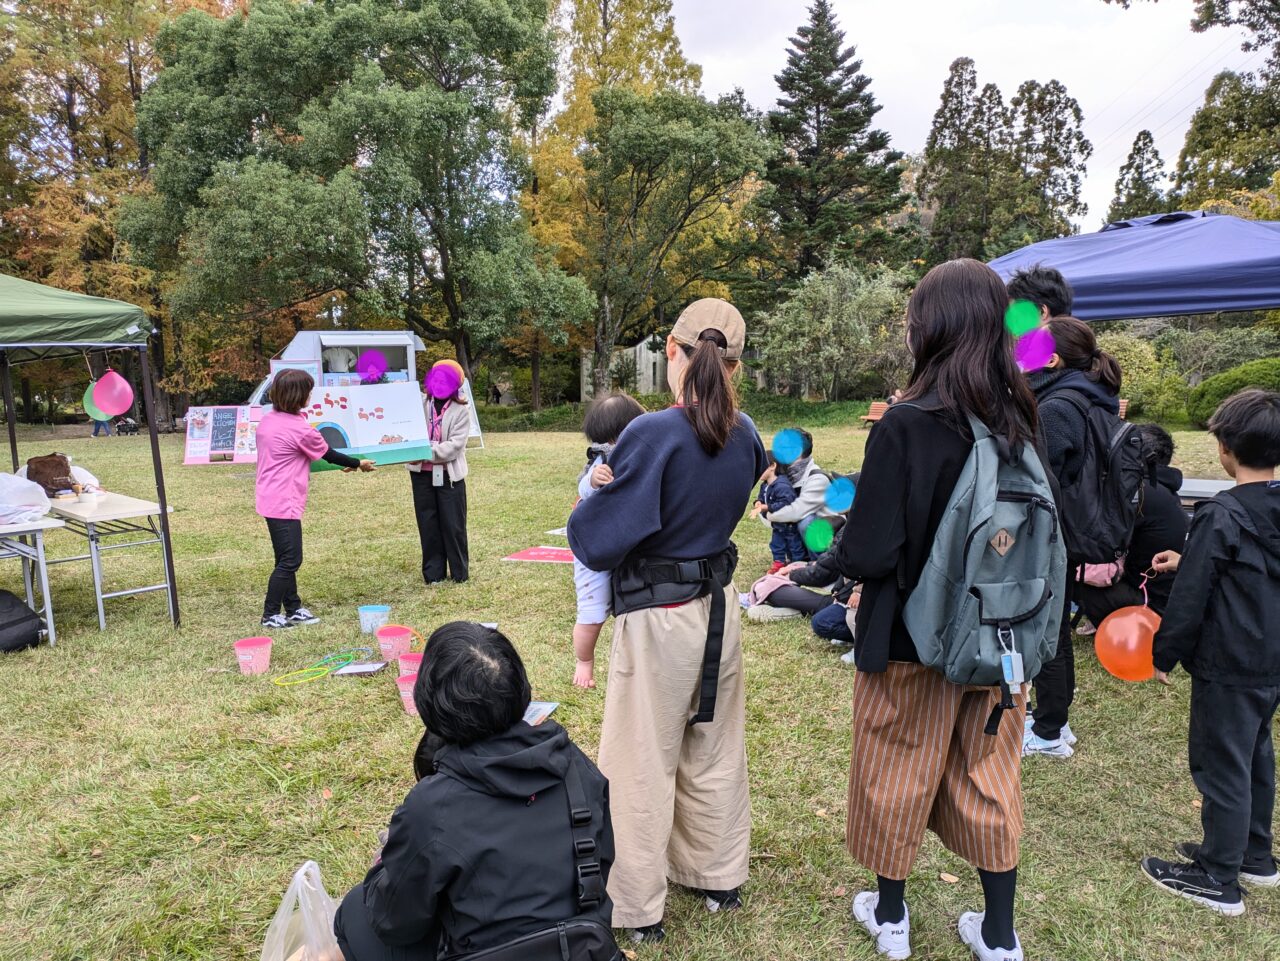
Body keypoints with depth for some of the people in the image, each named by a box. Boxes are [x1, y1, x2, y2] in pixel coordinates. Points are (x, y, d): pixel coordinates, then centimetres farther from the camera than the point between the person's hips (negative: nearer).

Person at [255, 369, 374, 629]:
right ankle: (270, 615, 4)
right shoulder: (300, 429, -17)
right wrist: (358, 464, 12)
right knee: (290, 559, -3)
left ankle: (293, 608, 23)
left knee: (286, 558, 15)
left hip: (269, 498, 9)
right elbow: (328, 454, -4)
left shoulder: (267, 420, 9)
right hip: (284, 502, -9)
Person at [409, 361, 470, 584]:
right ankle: (433, 572, 18)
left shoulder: (461, 411, -4)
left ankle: (459, 572, 15)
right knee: (428, 523, 8)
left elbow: (455, 445, -13)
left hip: (449, 474, -3)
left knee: (453, 524, 2)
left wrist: (428, 453, -22)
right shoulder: (420, 403, 4)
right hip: (422, 473, 3)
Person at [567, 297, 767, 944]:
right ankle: (719, 878, 40)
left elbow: (600, 544, -23)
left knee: (642, 767, 10)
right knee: (713, 752, 21)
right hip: (720, 606, 6)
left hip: (658, 619, -6)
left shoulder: (653, 434, -23)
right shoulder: (743, 433, -3)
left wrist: (584, 513, -1)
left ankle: (637, 911, 27)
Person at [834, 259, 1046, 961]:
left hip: (911, 638, -5)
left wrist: (841, 549, -2)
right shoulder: (1019, 421, -4)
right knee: (989, 776, 20)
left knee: (896, 777, 15)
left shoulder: (906, 425, -22)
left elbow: (868, 555, -22)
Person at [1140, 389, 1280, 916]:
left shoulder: (1221, 516, -21)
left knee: (1219, 765, 3)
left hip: (1228, 665, -8)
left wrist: (1164, 654, -7)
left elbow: (1190, 597, -18)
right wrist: (1188, 562, 17)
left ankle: (1218, 879, 15)